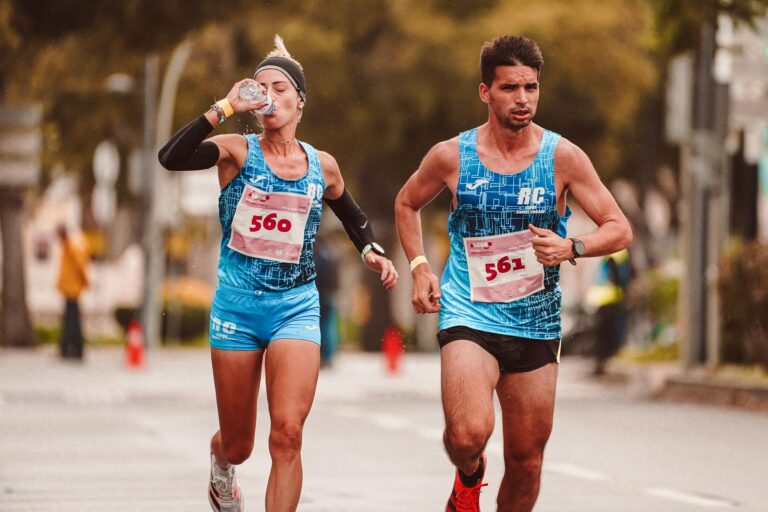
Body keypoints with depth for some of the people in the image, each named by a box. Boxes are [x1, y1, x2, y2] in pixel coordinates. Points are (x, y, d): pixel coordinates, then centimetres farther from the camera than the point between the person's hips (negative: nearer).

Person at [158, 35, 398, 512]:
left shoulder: (322, 165, 5)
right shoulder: (237, 151, -4)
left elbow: (353, 216, 25)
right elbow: (172, 158, -24)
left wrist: (372, 250, 6)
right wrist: (225, 108, -27)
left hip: (296, 307, 1)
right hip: (237, 306, -1)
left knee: (288, 434, -18)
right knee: (238, 444, 11)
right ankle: (221, 466, 49)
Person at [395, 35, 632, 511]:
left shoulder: (563, 157, -5)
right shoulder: (451, 156, -4)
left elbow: (619, 229, -2)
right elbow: (407, 203, 16)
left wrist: (571, 248, -21)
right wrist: (419, 267, 4)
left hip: (536, 323, 2)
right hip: (469, 315, -2)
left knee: (527, 459, 8)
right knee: (469, 433, -24)